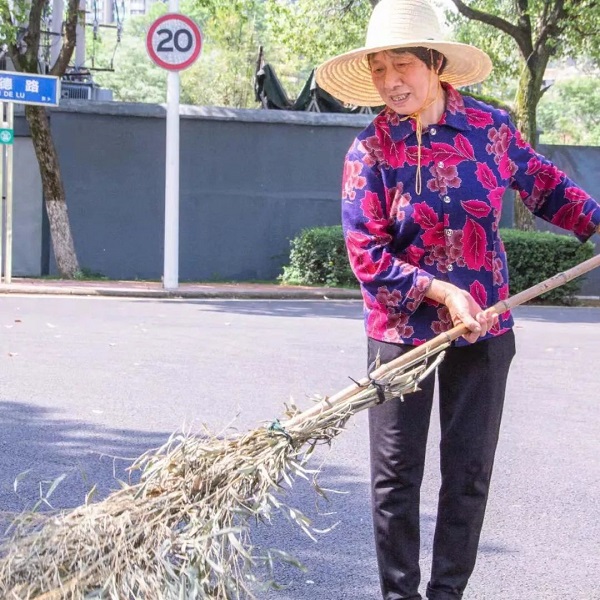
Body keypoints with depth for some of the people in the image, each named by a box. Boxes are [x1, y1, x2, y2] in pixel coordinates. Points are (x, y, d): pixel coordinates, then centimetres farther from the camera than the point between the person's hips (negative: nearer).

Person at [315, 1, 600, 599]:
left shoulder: (489, 126, -4)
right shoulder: (369, 150, -9)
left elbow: (545, 187, 13)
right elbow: (366, 254, -13)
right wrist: (440, 291, -23)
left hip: (483, 328, 2)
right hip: (402, 330, -2)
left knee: (469, 475, 7)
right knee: (395, 477, 4)